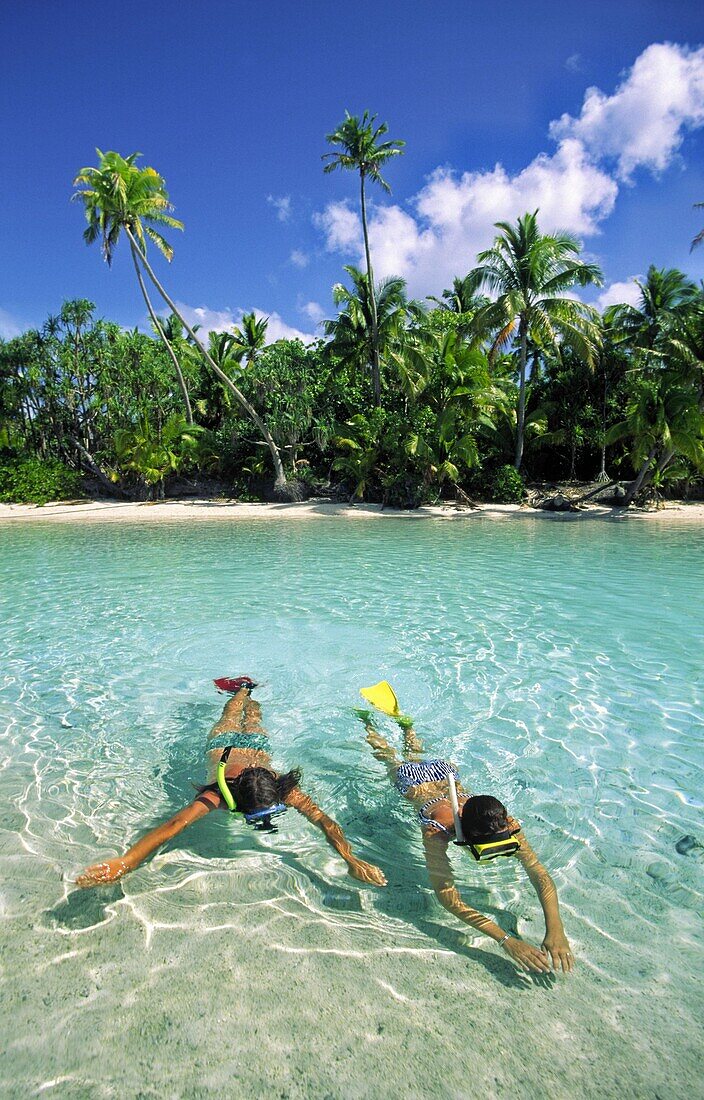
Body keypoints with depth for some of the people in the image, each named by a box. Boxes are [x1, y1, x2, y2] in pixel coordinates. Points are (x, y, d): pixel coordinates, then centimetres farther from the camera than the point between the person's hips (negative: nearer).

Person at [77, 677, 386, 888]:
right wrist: (123, 863, -73)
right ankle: (241, 689, 62)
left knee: (253, 720, 36)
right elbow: (173, 825, -60)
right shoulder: (218, 794, -48)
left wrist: (352, 860, -65)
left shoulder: (285, 790, -45)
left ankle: (248, 692, 65)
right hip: (222, 745, -1)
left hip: (256, 746, 1)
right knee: (230, 718, 35)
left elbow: (323, 820, -51)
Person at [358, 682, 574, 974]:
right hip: (411, 780, -2)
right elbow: (447, 897, -51)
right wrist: (506, 941, -58)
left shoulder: (505, 825, -41)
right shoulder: (436, 831, -49)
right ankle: (368, 719, 51)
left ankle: (402, 719, 56)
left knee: (416, 755, 35)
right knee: (389, 756, 30)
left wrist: (555, 929, -55)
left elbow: (539, 874, -40)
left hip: (445, 771, 2)